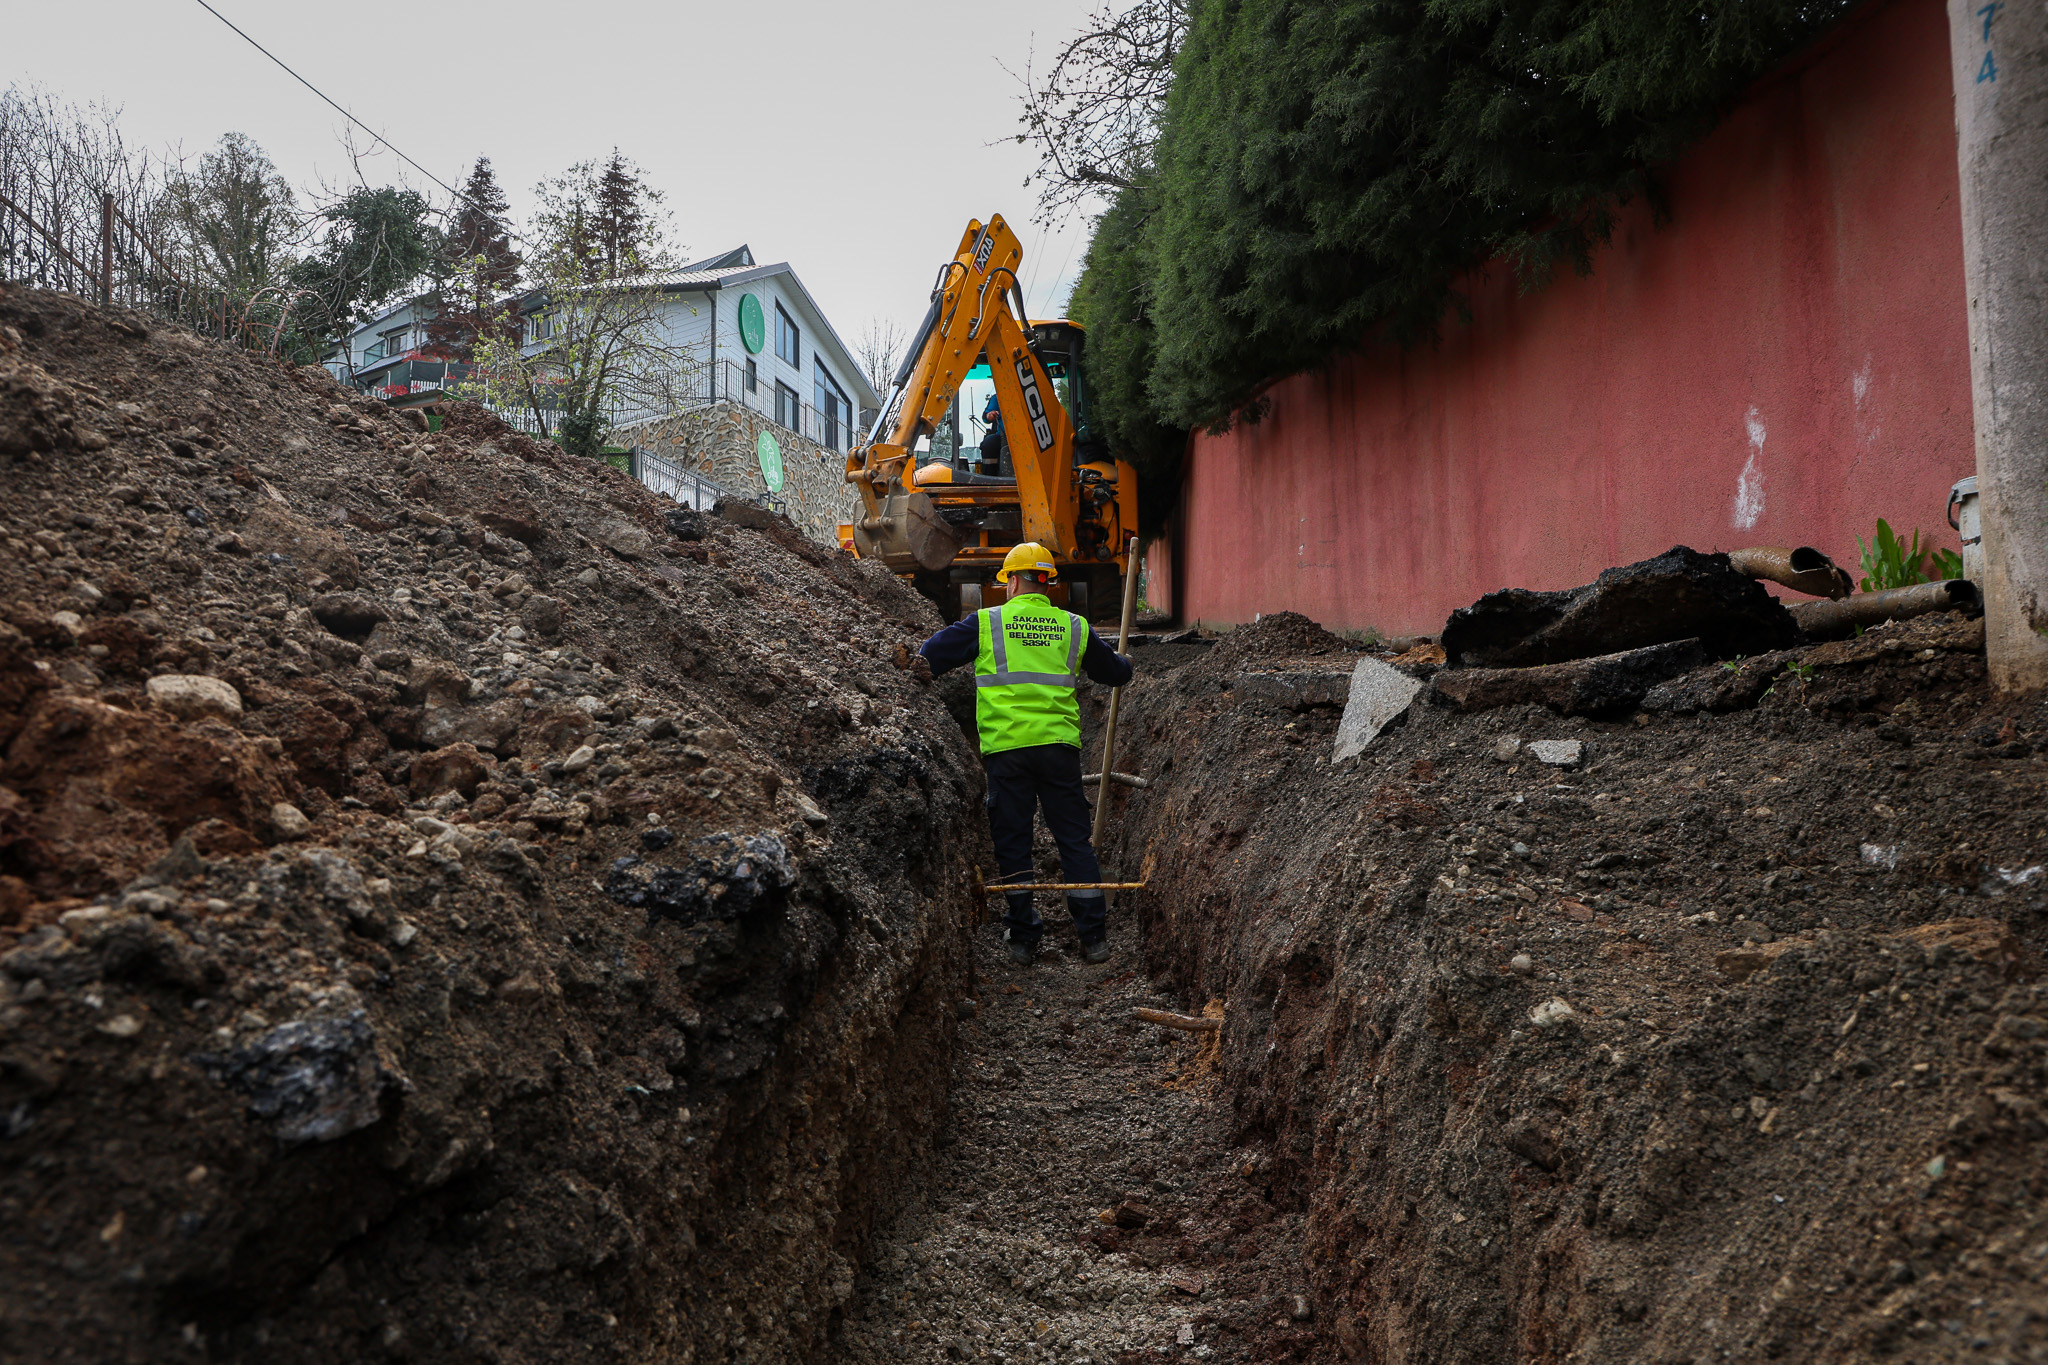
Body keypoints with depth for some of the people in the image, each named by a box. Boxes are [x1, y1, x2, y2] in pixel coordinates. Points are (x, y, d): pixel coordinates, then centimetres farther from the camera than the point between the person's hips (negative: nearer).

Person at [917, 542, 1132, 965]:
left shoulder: (986, 622, 3)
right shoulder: (1074, 627, 10)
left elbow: (924, 660, 4)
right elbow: (1117, 673, 23)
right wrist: (1120, 661, 46)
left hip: (1005, 747, -2)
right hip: (1059, 744, 2)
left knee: (1012, 840, 8)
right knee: (1075, 839, 9)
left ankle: (1022, 938, 13)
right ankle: (1094, 938, 10)